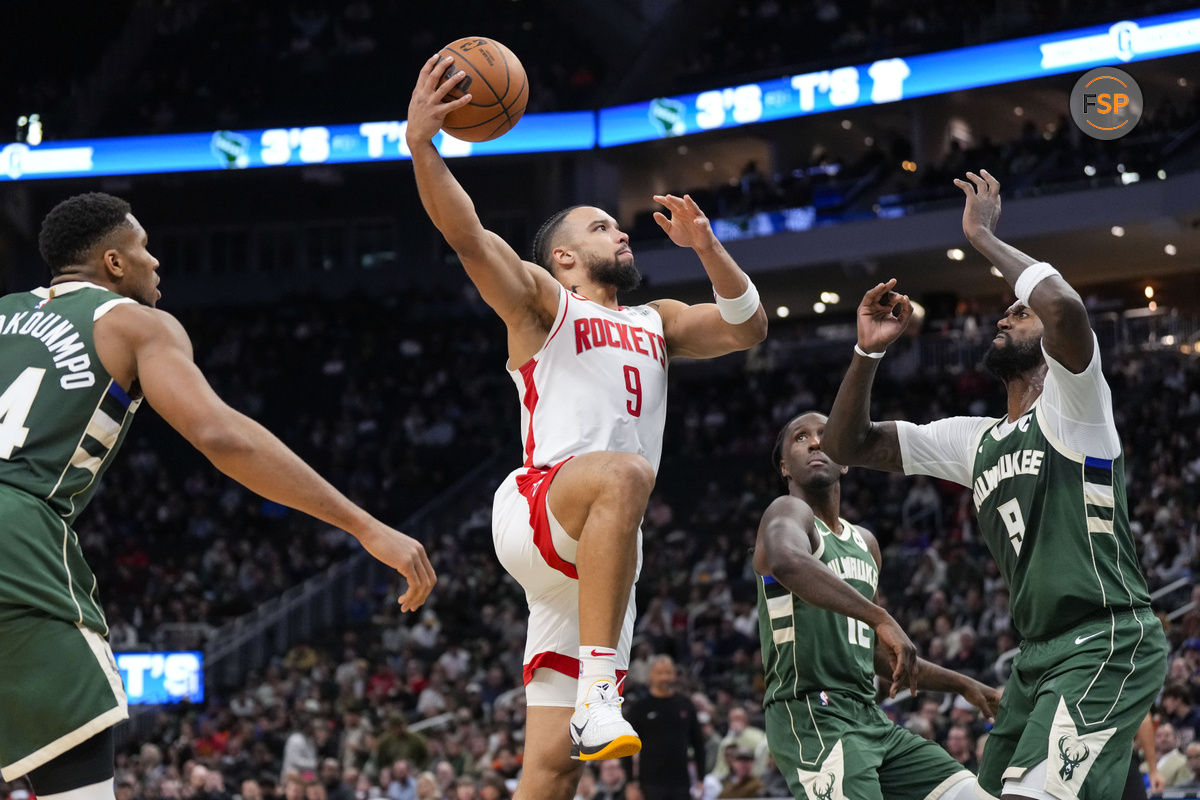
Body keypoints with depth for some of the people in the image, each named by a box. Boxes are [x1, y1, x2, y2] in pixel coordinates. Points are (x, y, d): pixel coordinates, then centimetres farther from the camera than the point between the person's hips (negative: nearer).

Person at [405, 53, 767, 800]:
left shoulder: (657, 323, 29)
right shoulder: (541, 301, 9)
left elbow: (748, 327, 21)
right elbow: (469, 236, -8)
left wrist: (707, 247, 5)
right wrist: (421, 144, -24)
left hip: (603, 554, 6)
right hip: (535, 509, -6)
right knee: (624, 474, -39)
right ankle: (597, 690, -46)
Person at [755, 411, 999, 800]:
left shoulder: (864, 543, 23)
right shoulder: (789, 512, -4)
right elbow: (786, 561, -32)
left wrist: (964, 685, 28)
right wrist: (881, 618, -38)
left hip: (871, 719, 9)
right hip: (811, 716, -9)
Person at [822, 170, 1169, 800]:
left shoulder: (1072, 405, -4)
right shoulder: (974, 440, 19)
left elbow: (1067, 308, -26)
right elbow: (847, 446, 19)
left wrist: (984, 235, -12)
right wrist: (868, 351, 4)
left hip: (1106, 645, -9)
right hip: (1039, 653, 9)